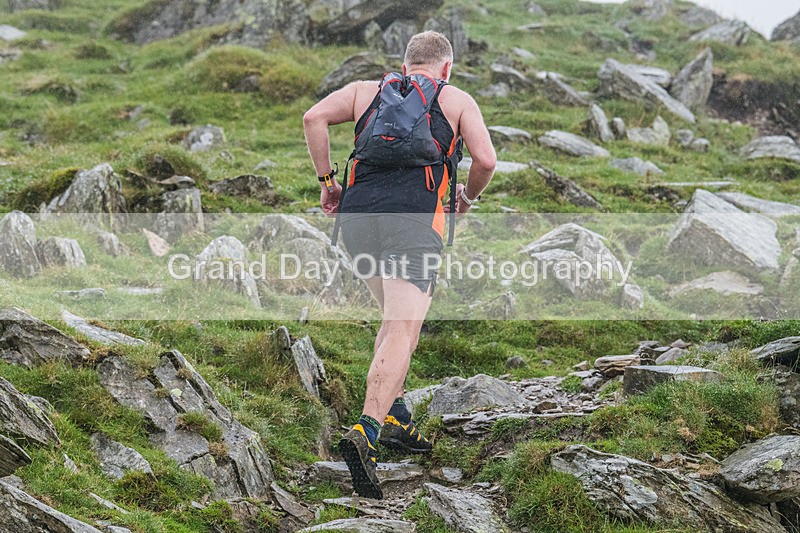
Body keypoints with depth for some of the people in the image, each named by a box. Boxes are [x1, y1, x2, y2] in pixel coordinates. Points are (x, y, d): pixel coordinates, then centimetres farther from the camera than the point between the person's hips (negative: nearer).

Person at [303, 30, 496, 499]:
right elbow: (486, 160, 5)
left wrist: (327, 180, 14)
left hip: (357, 214, 4)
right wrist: (468, 197, 24)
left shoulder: (366, 90, 24)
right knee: (402, 330, -11)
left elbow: (314, 117, 8)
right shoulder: (457, 100, 18)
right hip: (414, 218, -4)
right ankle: (366, 433, -29)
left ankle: (395, 417, 19)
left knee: (398, 316, 24)